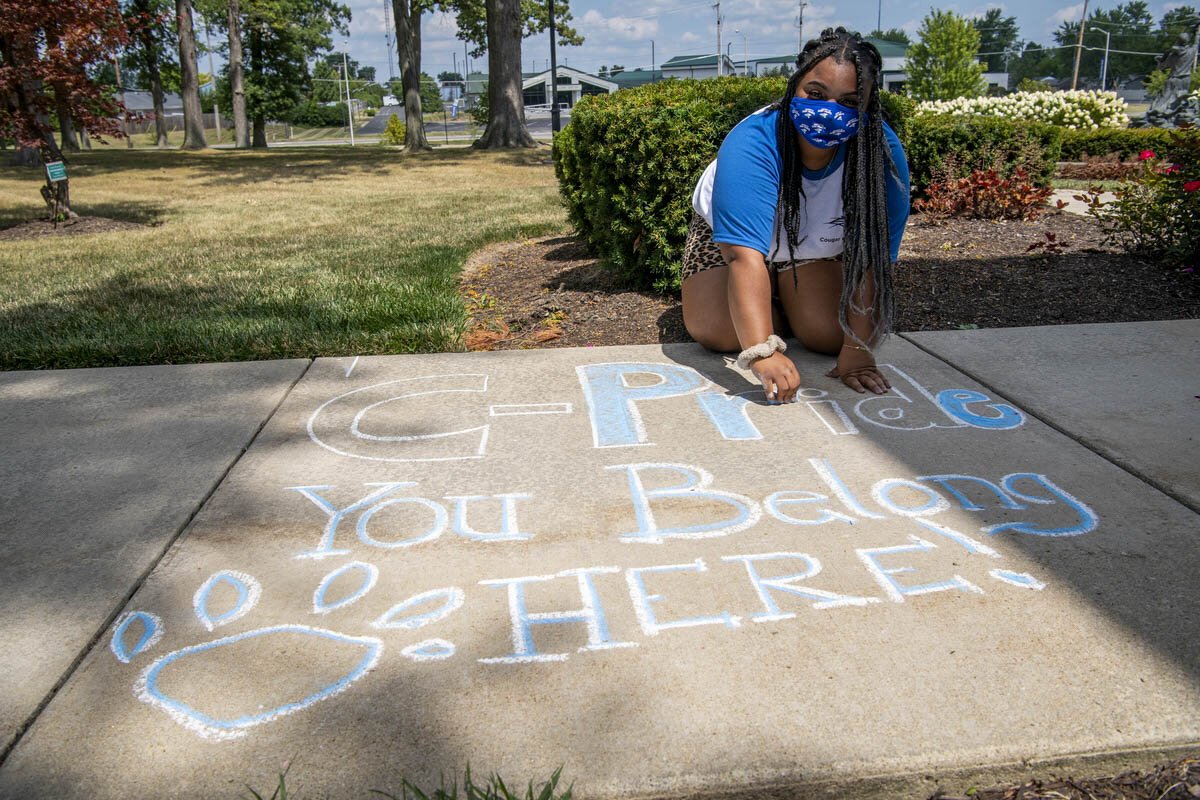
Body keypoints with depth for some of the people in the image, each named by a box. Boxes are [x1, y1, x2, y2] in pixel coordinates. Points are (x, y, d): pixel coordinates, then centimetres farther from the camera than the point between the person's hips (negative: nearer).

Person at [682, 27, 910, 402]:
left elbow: (873, 257, -28)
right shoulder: (752, 144, -40)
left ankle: (787, 298, 19)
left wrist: (858, 349, -34)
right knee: (716, 332, -20)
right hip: (727, 234, -2)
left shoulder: (882, 153, -30)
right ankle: (772, 307, 14)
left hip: (817, 246, 2)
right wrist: (763, 352, -57)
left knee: (829, 335, -16)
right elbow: (745, 254, -48)